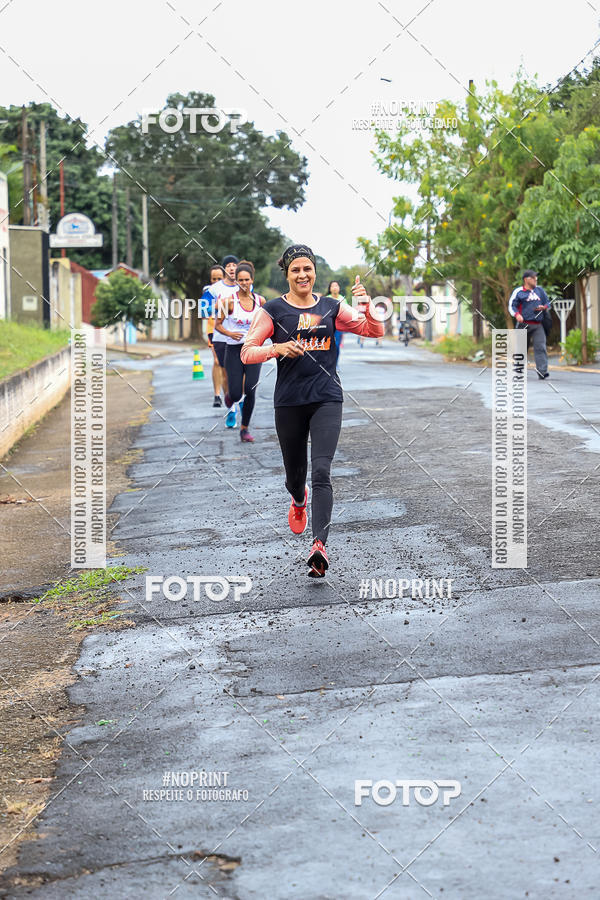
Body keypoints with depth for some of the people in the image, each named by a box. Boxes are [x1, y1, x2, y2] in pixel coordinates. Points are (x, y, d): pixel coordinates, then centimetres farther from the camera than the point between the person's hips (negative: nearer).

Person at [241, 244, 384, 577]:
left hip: (327, 399, 0)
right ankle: (299, 501, 51)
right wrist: (278, 348, -19)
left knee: (321, 472, -16)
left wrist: (367, 305, -10)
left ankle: (320, 545, -25)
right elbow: (247, 352, -2)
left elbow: (375, 331, 9)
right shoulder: (273, 310, 2)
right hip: (289, 402, 0)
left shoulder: (331, 308, 8)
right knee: (295, 473, 14)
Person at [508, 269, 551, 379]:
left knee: (540, 347, -11)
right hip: (524, 324, -3)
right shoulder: (518, 291, 2)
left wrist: (544, 307, 0)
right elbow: (511, 305, -1)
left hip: (538, 325, 3)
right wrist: (517, 315, -19)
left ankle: (542, 371, -17)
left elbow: (548, 303, 24)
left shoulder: (540, 290, 17)